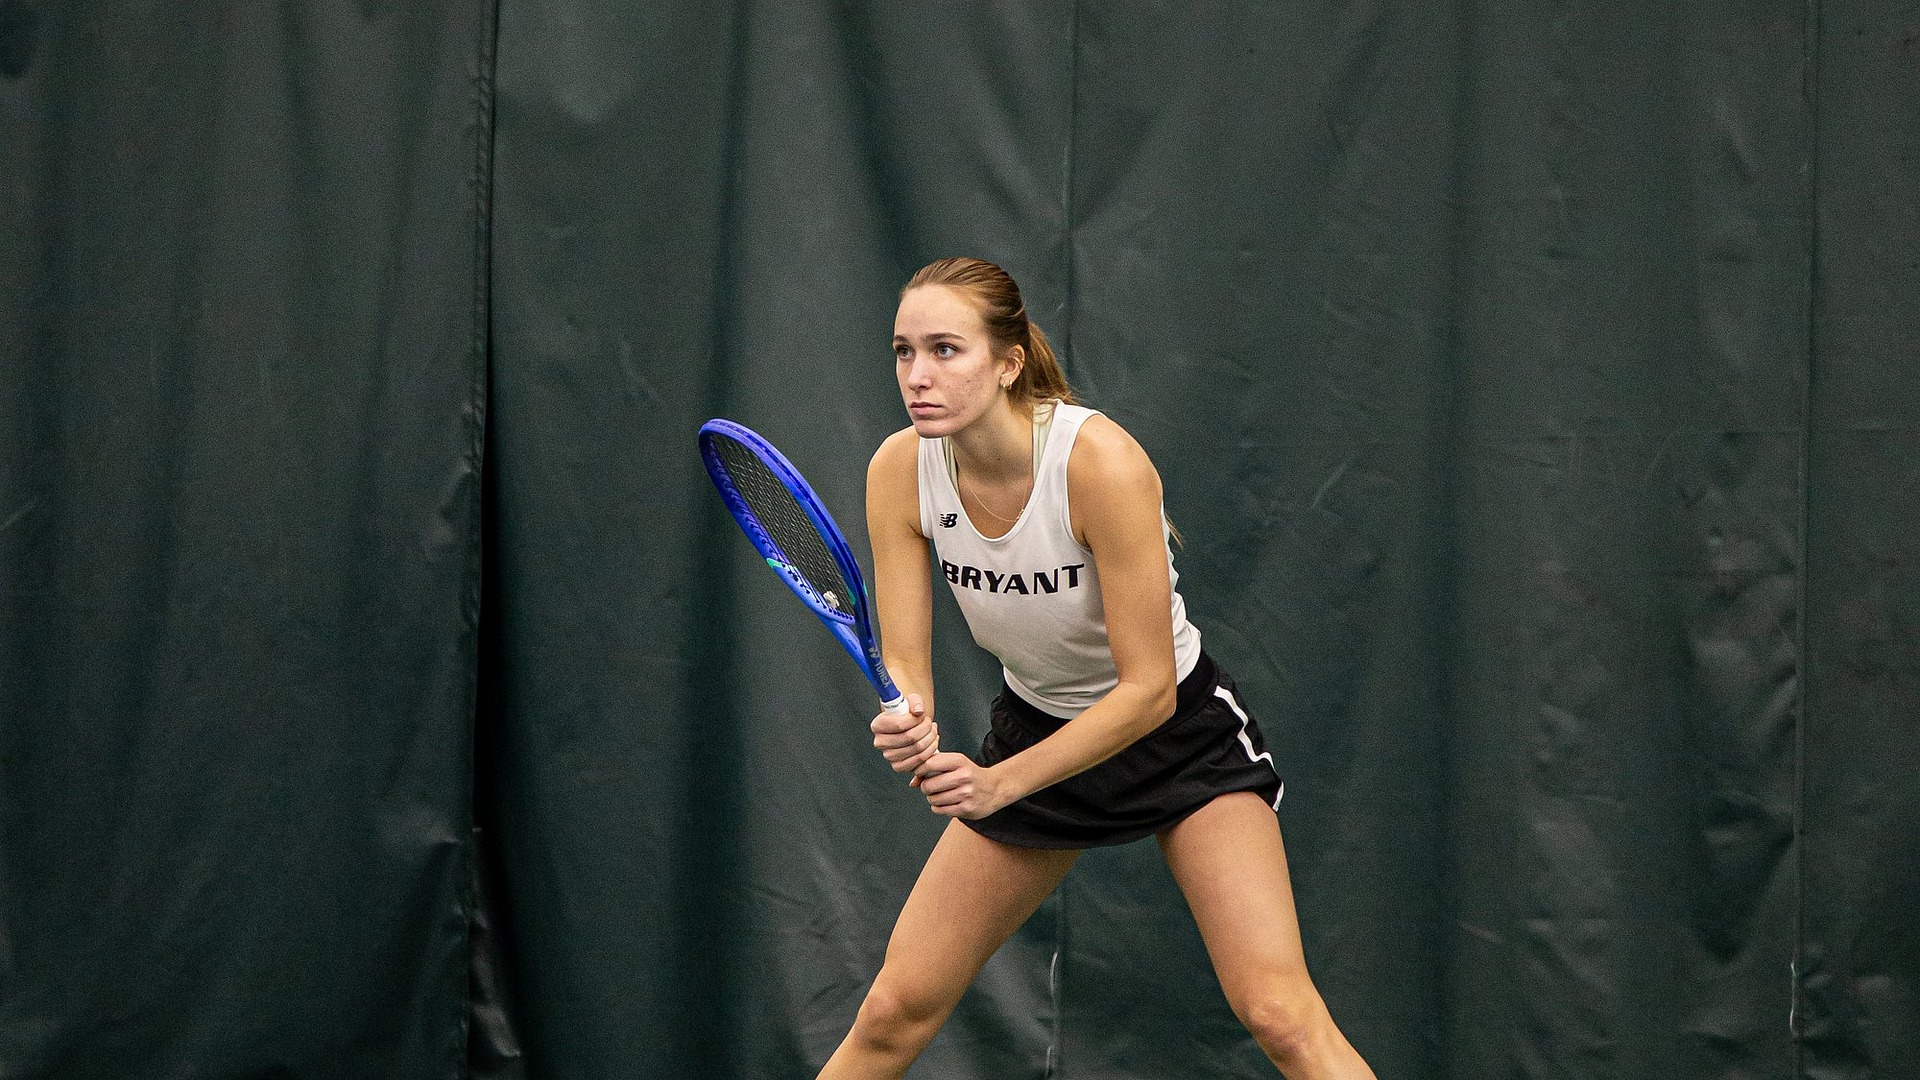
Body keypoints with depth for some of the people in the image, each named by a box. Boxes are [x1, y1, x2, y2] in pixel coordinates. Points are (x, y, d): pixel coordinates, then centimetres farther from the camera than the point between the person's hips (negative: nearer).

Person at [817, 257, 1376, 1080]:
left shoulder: (1101, 462, -30)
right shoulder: (900, 471, -16)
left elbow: (1148, 688, -27)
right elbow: (904, 663, -13)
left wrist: (1002, 783, -35)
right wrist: (909, 724, -36)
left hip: (1177, 729, -4)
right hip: (1037, 725, 4)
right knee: (894, 1012, 1)